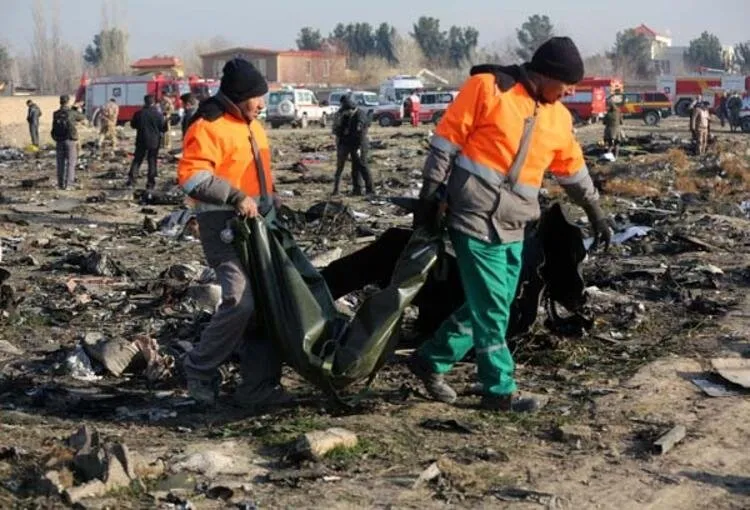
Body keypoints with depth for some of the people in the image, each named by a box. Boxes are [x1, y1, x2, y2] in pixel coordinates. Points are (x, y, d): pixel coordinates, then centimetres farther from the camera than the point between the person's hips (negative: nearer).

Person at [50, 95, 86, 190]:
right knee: (71, 163, 1)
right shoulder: (72, 113, -9)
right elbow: (83, 118, 9)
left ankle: (61, 184, 12)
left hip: (59, 141, 4)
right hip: (70, 141, -4)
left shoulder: (55, 114, 3)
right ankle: (68, 184, -5)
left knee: (61, 163, 11)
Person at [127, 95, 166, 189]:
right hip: (154, 142, -2)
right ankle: (150, 183, 3)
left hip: (141, 141, 2)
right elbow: (163, 128, -5)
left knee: (137, 160, 11)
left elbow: (133, 125, 7)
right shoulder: (157, 114, -11)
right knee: (152, 162, 5)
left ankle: (131, 179, 2)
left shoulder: (138, 113, -5)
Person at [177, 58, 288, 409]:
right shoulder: (208, 127, -13)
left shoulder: (251, 125, 18)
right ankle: (200, 370, -1)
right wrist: (236, 197, -27)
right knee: (240, 300, -21)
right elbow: (191, 176, -25)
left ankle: (260, 386, 13)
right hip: (225, 226, -9)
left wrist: (270, 199, 18)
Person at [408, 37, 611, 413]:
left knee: (489, 306, 12)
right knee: (491, 308, -4)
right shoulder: (488, 88, -8)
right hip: (475, 217, -7)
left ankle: (431, 360, 26)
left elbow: (574, 170, 25)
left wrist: (595, 214, 30)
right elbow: (446, 140, -8)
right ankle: (500, 390, 7)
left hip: (512, 227, 8)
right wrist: (431, 195, -11)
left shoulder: (559, 118, 12)